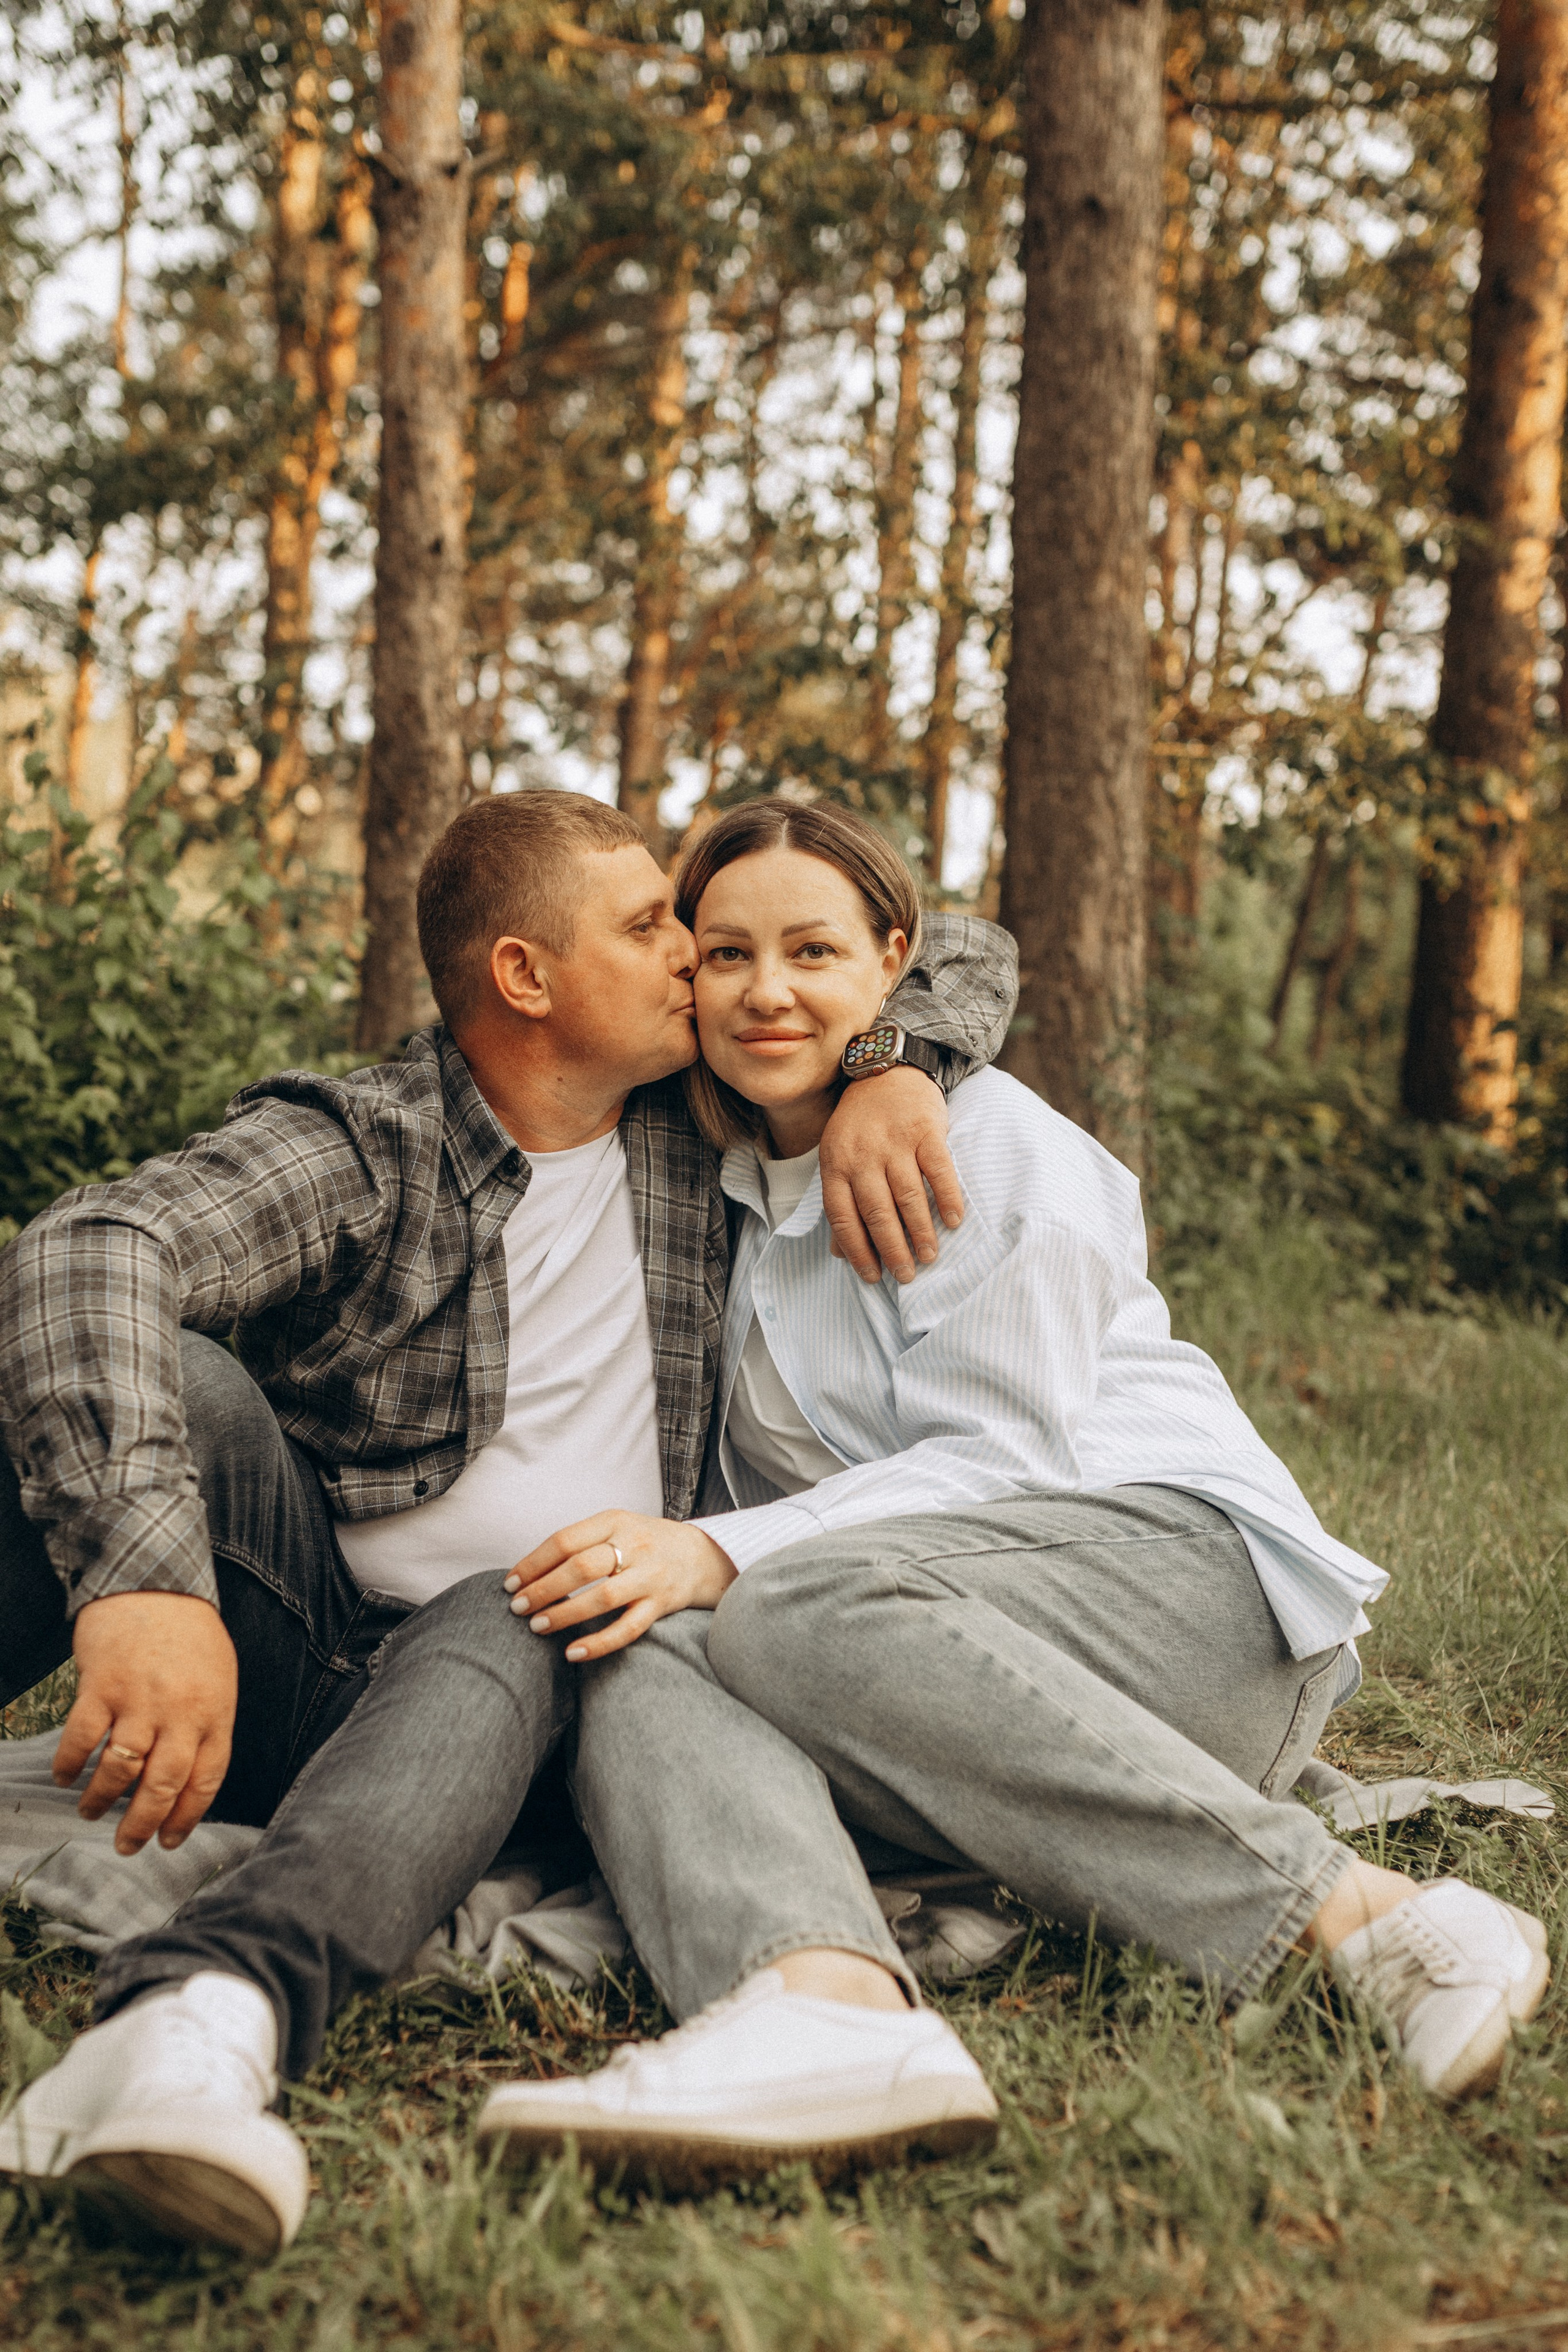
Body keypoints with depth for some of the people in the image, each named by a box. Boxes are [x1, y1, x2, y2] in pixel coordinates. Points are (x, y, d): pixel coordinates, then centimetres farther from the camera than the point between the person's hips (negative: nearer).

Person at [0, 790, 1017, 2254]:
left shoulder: (701, 1131, 8)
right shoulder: (352, 1149, -8)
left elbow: (964, 954, 18)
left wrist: (892, 1071, -6)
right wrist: (145, 1570, -46)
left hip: (527, 1649, 2)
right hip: (270, 1657, -2)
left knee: (520, 1629, -35)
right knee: (166, 1388, -29)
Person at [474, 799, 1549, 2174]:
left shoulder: (991, 1143, -2)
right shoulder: (722, 1180, 18)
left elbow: (998, 1458, -12)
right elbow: (749, 1501, 20)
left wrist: (723, 1555, -24)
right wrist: (650, 1559, -2)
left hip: (1189, 1567, -5)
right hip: (964, 1659, 5)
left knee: (795, 1608, -36)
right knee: (642, 1662, -21)